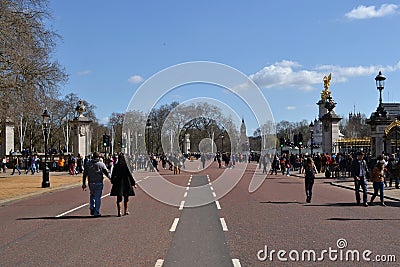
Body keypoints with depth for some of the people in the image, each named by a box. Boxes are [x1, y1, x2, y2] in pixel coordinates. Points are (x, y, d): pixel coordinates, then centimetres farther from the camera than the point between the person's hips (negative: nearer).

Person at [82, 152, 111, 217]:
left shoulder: (88, 164, 3)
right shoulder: (101, 164, -5)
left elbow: (84, 175, 4)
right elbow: (107, 173, -3)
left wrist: (84, 184, 10)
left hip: (91, 183, 3)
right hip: (99, 183, -3)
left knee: (92, 195, 25)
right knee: (98, 197, 4)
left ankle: (92, 208, 12)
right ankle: (96, 213, 4)